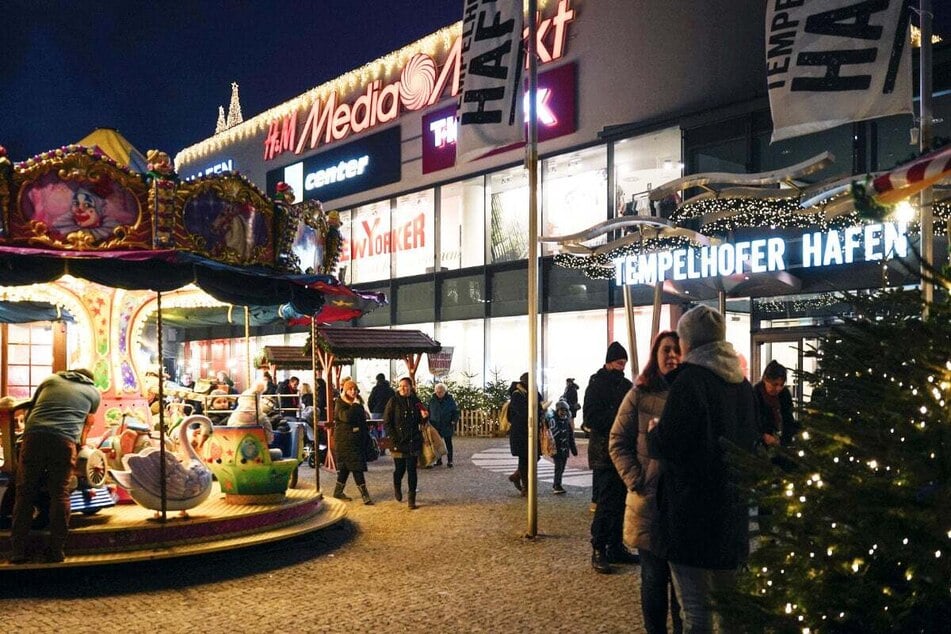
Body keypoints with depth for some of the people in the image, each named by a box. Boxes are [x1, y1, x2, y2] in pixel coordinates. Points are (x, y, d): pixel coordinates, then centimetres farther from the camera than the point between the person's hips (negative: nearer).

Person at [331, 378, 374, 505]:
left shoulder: (358, 403, 16)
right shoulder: (340, 403, -7)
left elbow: (363, 422, 24)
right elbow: (346, 416, -27)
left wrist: (366, 437, 19)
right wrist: (355, 405, -19)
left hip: (358, 441, 8)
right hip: (345, 441, -8)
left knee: (345, 467, 13)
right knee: (356, 467, -12)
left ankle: (338, 491, 23)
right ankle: (364, 494, -13)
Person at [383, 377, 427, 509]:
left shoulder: (415, 401, 5)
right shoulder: (393, 401, -5)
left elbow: (419, 421, 16)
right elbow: (386, 422, -6)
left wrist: (424, 417, -7)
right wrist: (394, 439, -14)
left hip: (413, 442, 2)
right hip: (398, 442, -2)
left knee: (412, 470, 0)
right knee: (400, 469, 7)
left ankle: (411, 498, 7)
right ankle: (397, 487, 39)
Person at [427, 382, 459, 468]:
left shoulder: (450, 400, -3)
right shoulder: (432, 400, 3)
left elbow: (456, 411, 3)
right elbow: (428, 412, 12)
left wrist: (454, 421, -9)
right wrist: (429, 422, 4)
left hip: (447, 426, -2)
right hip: (435, 426, 2)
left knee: (448, 444, 4)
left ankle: (449, 461, 10)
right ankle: (438, 460, 19)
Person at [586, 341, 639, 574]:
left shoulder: (625, 385, 14)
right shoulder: (597, 384, -5)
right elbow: (591, 418, -13)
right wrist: (616, 419, -21)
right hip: (604, 453, -7)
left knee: (620, 502, 11)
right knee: (606, 503, -7)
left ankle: (616, 547, 21)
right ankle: (598, 551, 0)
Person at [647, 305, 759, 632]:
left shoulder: (690, 379, -15)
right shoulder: (742, 383, 10)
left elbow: (668, 443, -18)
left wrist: (653, 432, 2)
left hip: (693, 509, -8)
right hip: (732, 507, 8)